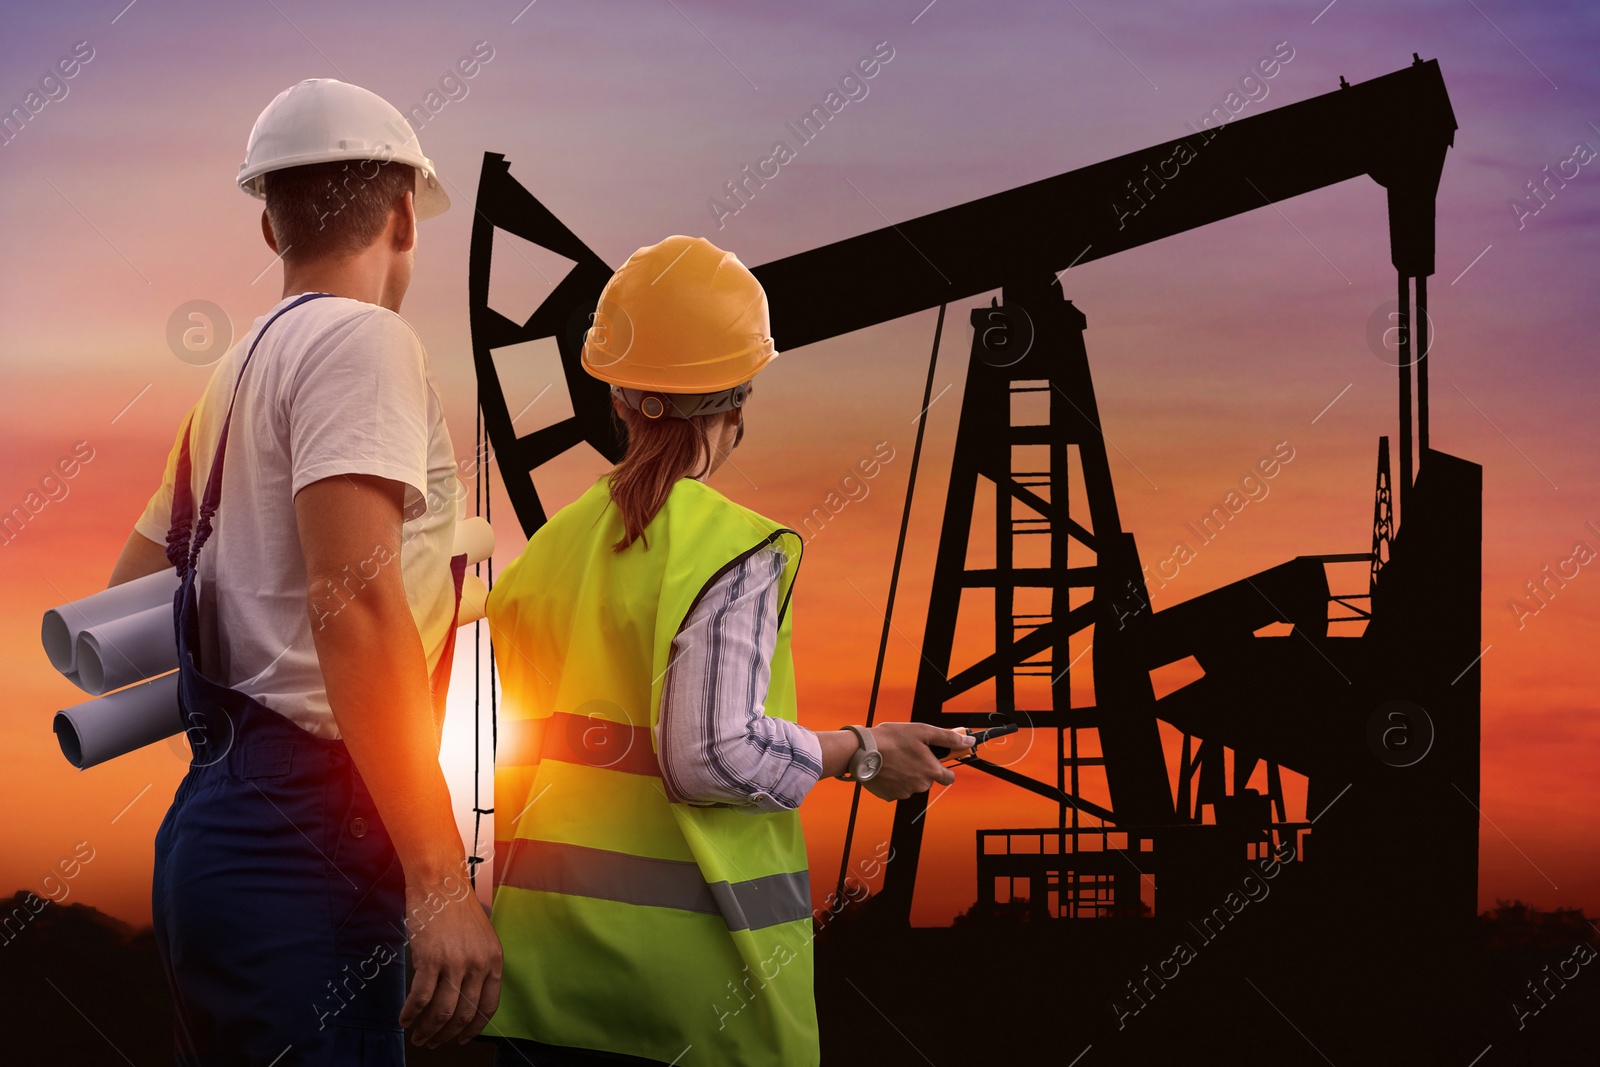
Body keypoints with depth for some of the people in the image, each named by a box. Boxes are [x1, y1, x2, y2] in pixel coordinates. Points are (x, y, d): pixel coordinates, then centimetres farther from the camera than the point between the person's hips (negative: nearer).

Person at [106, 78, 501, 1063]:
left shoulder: (240, 370, 18)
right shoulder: (362, 339, -8)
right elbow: (353, 597, -21)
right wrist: (439, 881, -24)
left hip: (212, 816, 10)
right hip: (305, 836, -10)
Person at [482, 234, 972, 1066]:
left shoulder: (551, 544, 5)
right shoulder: (732, 550, -12)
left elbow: (516, 750, 7)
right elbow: (716, 755, -19)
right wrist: (862, 753, -7)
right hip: (684, 945, -5)